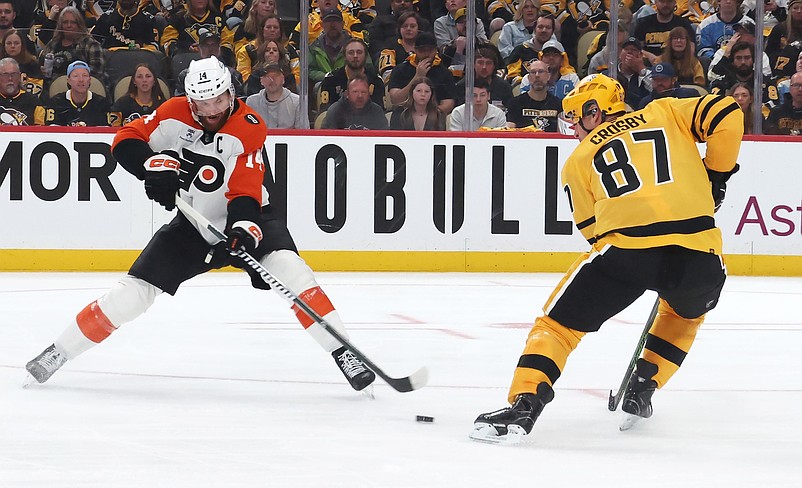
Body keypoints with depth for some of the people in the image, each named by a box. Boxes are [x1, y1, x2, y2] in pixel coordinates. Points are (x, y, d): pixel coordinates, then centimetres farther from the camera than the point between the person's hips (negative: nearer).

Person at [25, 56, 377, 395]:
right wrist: (152, 165, -25)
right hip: (193, 224, 2)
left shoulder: (249, 128, -20)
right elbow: (126, 140, -6)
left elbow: (245, 193, -25)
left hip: (244, 219, -2)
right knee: (134, 292, -5)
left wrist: (245, 229, -44)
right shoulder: (173, 114, -11)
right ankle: (58, 352, 9)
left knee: (288, 268, -28)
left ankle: (343, 354, -23)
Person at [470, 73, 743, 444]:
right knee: (688, 311, 36)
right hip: (699, 251, 2)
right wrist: (715, 176, 22)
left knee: (559, 322, 13)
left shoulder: (579, 160, 21)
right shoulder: (664, 113, 23)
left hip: (625, 246, -2)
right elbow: (727, 115, 10)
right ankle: (642, 389, 28)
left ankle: (524, 406, -3)